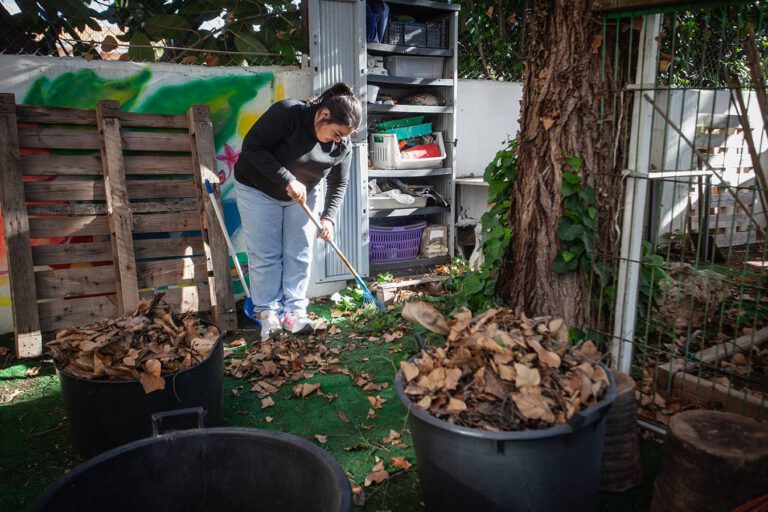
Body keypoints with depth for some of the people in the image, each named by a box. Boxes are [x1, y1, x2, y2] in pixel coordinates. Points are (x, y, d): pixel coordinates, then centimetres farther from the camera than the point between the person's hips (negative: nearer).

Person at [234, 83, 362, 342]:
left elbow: (338, 184, -5)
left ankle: (294, 311, 10)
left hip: (303, 195, 4)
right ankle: (268, 312, 8)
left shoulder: (342, 145, -14)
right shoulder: (287, 113, -30)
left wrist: (328, 217, -19)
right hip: (258, 190, -4)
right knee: (265, 255, -3)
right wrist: (287, 180, -33)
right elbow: (252, 147, -28)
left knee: (299, 254, 1)